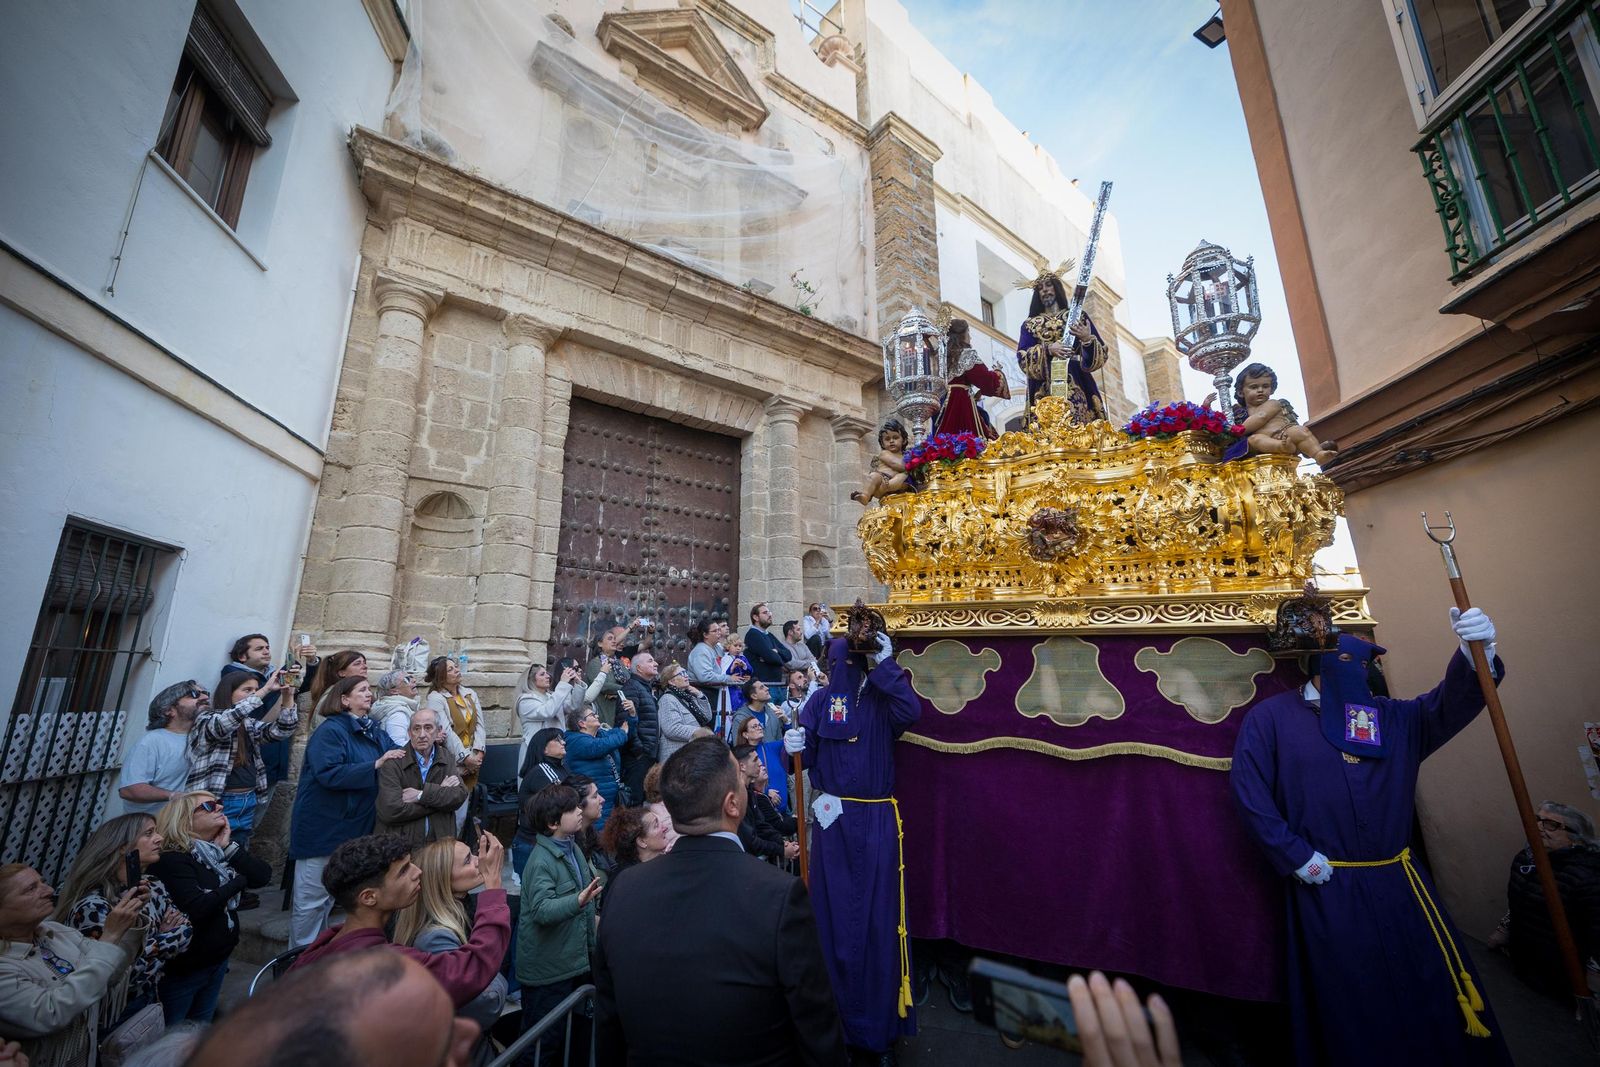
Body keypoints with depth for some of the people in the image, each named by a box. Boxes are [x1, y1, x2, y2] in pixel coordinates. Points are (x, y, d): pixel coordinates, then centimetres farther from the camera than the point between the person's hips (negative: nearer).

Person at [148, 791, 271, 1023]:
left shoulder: (219, 851, 1)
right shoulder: (172, 860, -21)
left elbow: (263, 876, -8)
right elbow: (196, 909, -30)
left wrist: (228, 846, -14)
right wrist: (237, 883, -16)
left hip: (218, 958, 7)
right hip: (183, 968, -7)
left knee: (202, 1029, 23)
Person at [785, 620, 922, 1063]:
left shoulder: (882, 700, -3)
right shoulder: (820, 701, 0)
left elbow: (912, 712, -25)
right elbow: (807, 756, 1)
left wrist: (887, 665, -24)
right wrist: (795, 747, -22)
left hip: (876, 822, -1)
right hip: (833, 819, 1)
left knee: (877, 915, 8)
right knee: (833, 913, 11)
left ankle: (880, 1026, 27)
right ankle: (834, 1019, 31)